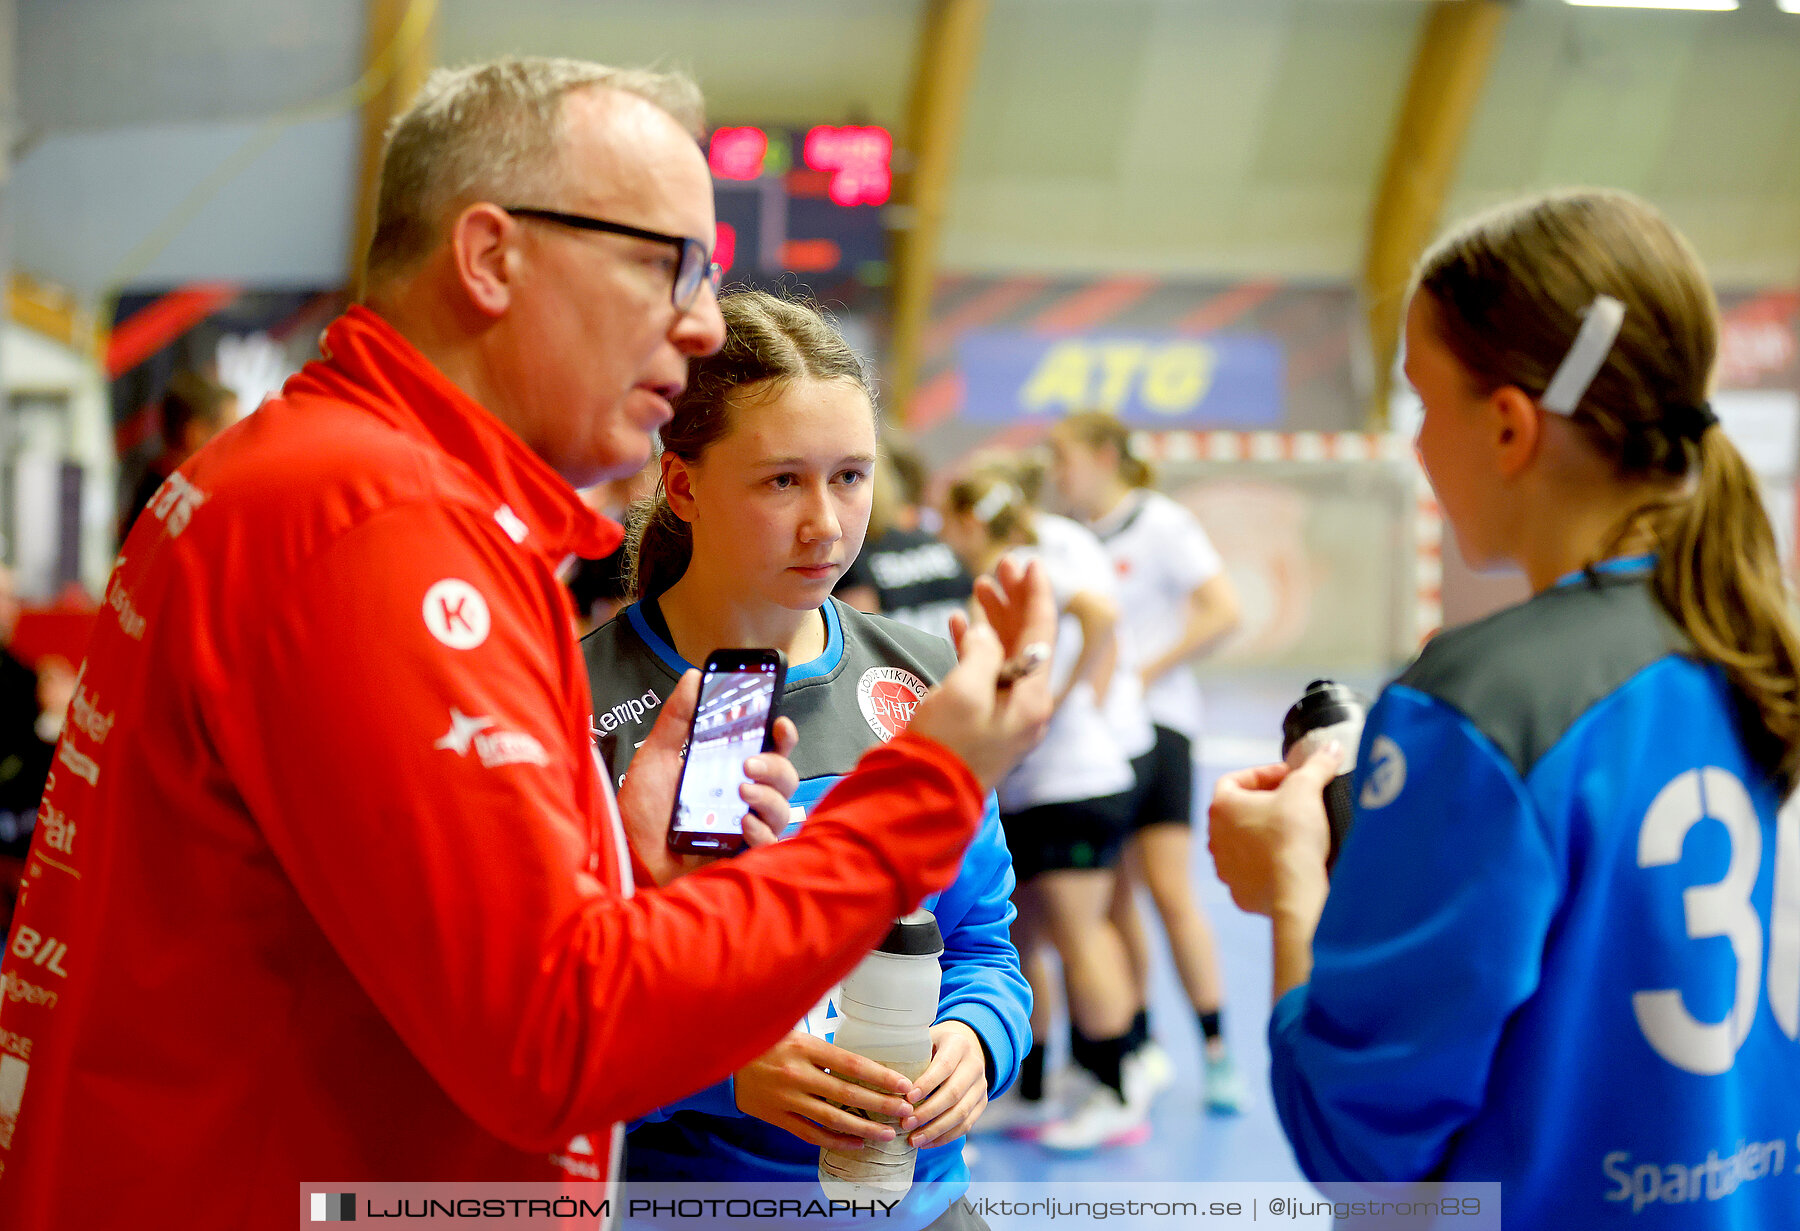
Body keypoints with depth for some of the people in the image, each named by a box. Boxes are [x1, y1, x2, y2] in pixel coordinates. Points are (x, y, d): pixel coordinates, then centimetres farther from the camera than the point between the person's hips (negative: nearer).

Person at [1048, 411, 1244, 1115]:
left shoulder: (1162, 524, -5)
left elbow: (1221, 612, -13)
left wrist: (1143, 675, -15)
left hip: (1155, 721, -5)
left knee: (1170, 891, -10)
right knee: (1111, 897, 5)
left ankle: (1216, 1052, -2)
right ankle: (1139, 1047, 16)